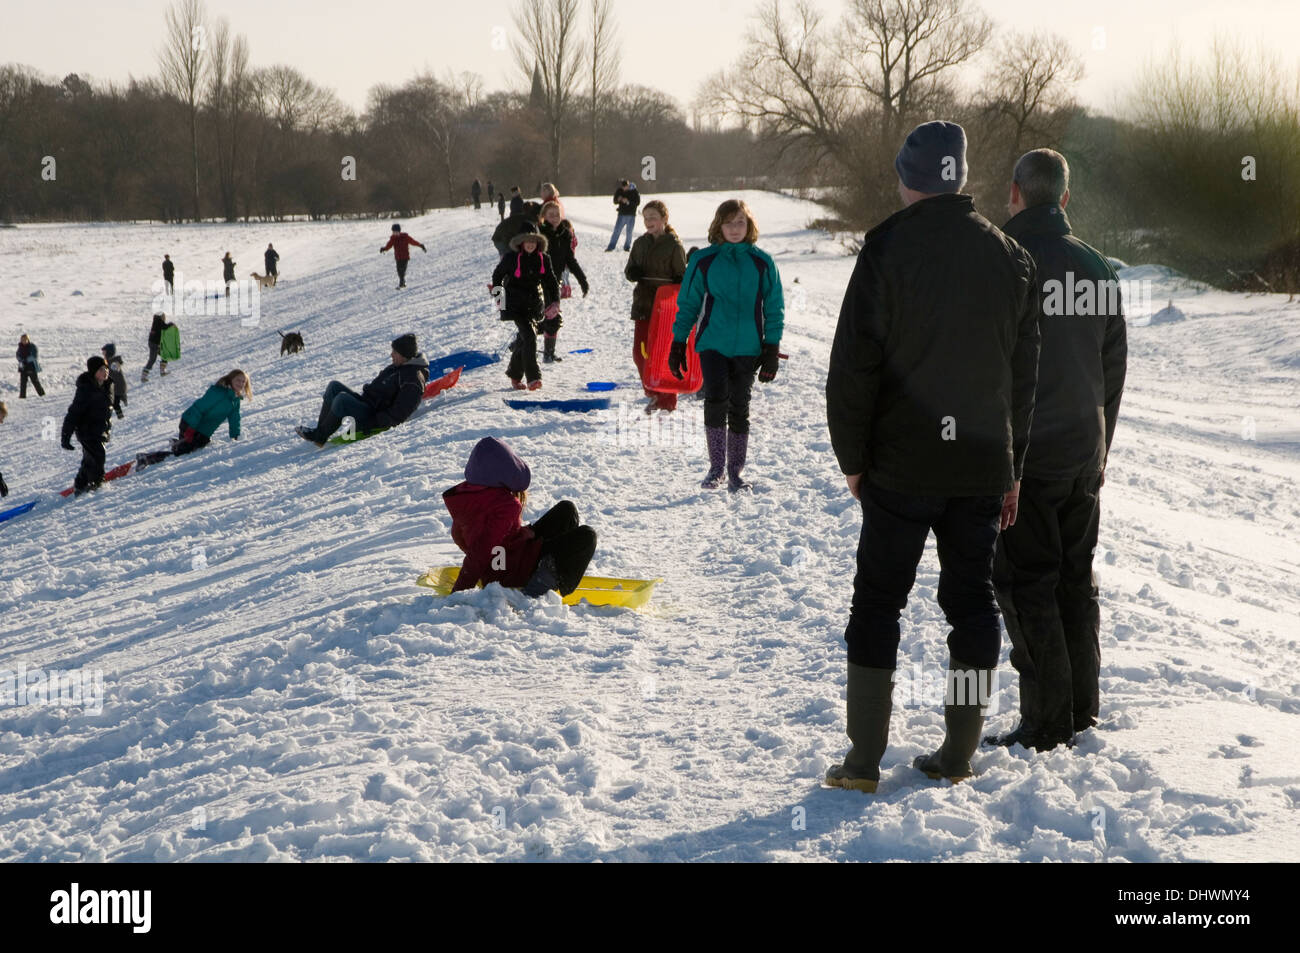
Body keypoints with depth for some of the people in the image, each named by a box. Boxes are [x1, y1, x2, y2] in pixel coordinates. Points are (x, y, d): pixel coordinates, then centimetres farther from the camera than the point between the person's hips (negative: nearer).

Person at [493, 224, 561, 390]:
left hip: (535, 305, 4)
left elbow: (551, 281, 2)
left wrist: (555, 301, -13)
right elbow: (497, 275, 9)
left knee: (523, 339, 11)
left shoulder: (544, 259, 1)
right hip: (516, 305, -4)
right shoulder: (511, 259, -7)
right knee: (529, 335, -21)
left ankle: (514, 374, 33)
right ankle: (533, 377, -26)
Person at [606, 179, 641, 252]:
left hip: (631, 215, -2)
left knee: (629, 232, 4)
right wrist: (618, 199, -18)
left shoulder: (634, 191, -8)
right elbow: (615, 202, 5)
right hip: (622, 214, 2)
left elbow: (637, 203, -10)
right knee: (617, 230, -2)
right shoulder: (619, 191, 0)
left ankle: (627, 247, 19)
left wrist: (628, 202, -22)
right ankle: (611, 247, 1)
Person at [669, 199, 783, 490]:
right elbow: (688, 304, 8)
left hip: (748, 347, 1)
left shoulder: (762, 263, 3)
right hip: (713, 343, -1)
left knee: (739, 408, 6)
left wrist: (772, 349, 2)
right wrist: (678, 344, 5)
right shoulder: (704, 261, 2)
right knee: (715, 399, -19)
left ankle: (735, 471, 18)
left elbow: (774, 308, 7)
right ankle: (716, 467, -7)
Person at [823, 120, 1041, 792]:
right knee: (972, 600, 11)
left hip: (901, 466, -4)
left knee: (877, 603, 4)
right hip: (984, 467, 4)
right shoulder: (1011, 257, 6)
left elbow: (854, 362, -10)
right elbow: (1024, 373, 10)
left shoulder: (889, 246, -9)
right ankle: (959, 754, 15)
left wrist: (852, 456, 0)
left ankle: (864, 761, 4)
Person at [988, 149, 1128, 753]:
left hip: (1020, 455, -6)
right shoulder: (1097, 268, 7)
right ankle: (1083, 714, 20)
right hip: (1084, 454, 6)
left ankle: (1046, 725, -1)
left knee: (1025, 586, -1)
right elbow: (1114, 369, 13)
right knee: (1076, 582, 14)